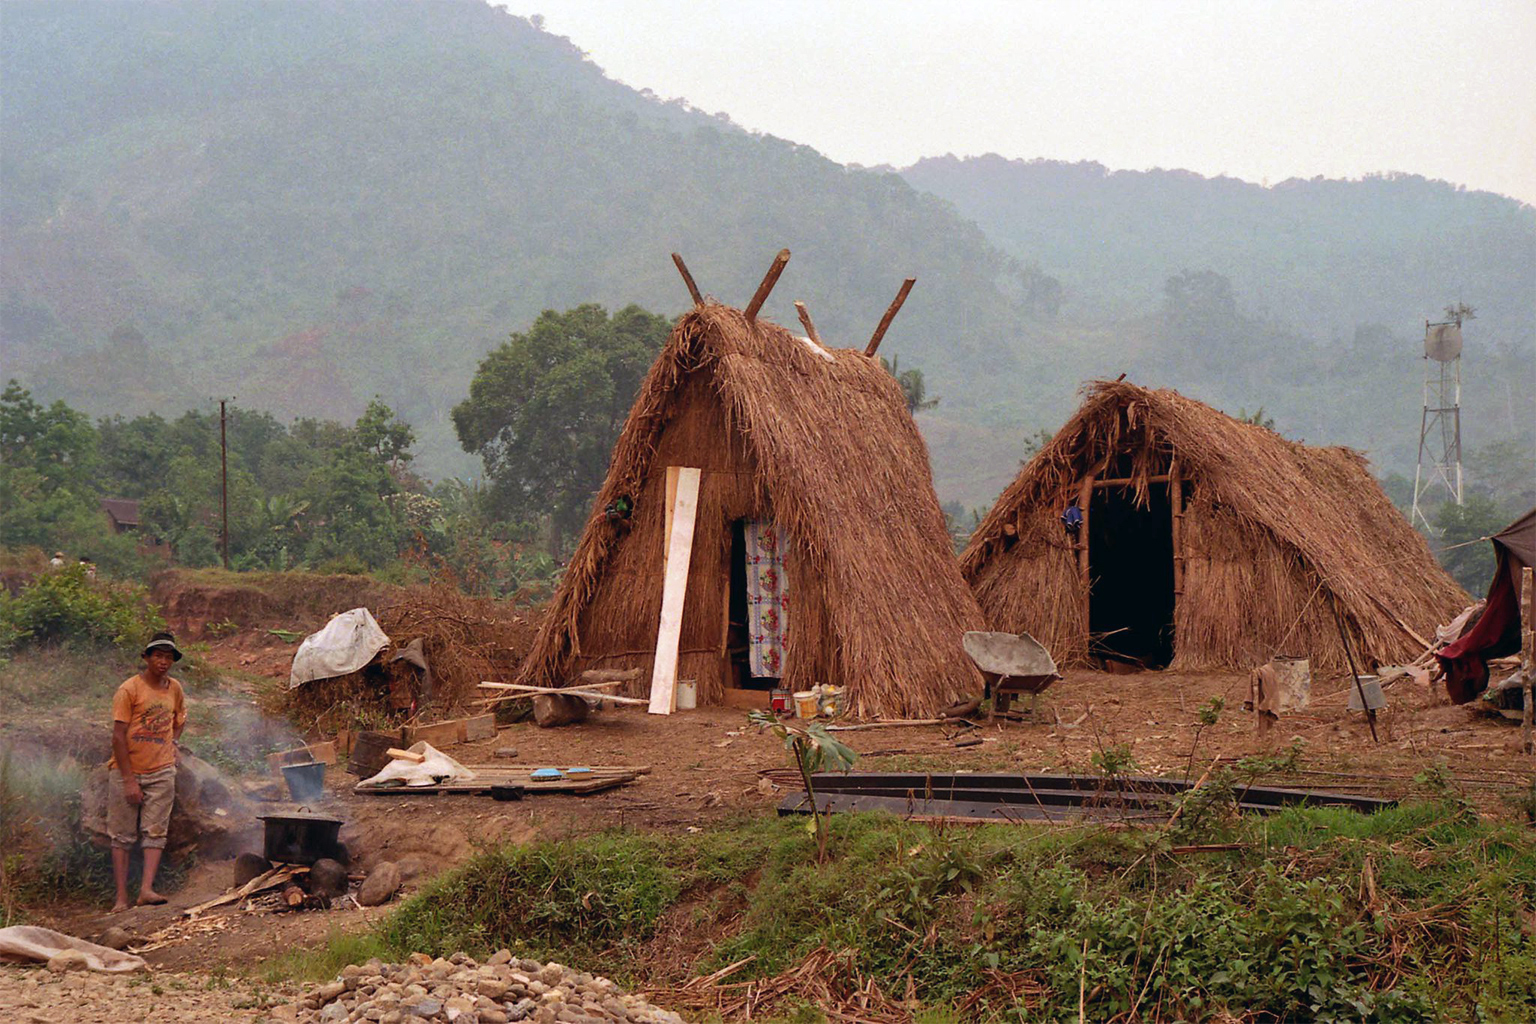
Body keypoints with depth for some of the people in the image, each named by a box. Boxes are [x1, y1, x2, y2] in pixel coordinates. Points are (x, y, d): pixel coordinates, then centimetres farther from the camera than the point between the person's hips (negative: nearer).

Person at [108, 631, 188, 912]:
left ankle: (146, 889, -12)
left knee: (155, 833, -7)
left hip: (161, 773, 4)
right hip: (127, 772, -4)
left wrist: (170, 743, 10)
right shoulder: (130, 689, -8)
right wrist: (129, 781, -16)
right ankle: (121, 897, 3)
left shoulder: (174, 689, 7)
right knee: (123, 836, 1)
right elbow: (118, 736, -11)